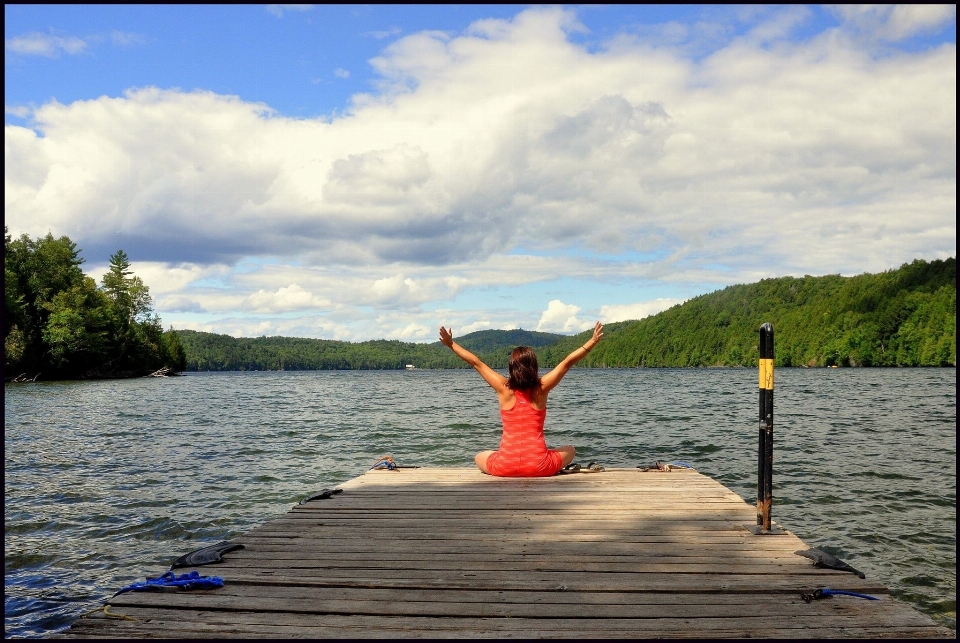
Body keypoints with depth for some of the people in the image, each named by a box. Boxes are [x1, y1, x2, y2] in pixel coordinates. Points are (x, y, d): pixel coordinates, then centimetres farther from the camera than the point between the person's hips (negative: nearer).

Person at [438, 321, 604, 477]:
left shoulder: (504, 388, -3)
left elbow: (476, 363, 3)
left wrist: (451, 344, 11)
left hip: (505, 467, 0)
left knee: (480, 458, 33)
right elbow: (568, 362, -1)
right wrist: (593, 341, 1)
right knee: (569, 450, 29)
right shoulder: (541, 388, -3)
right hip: (539, 467, 0)